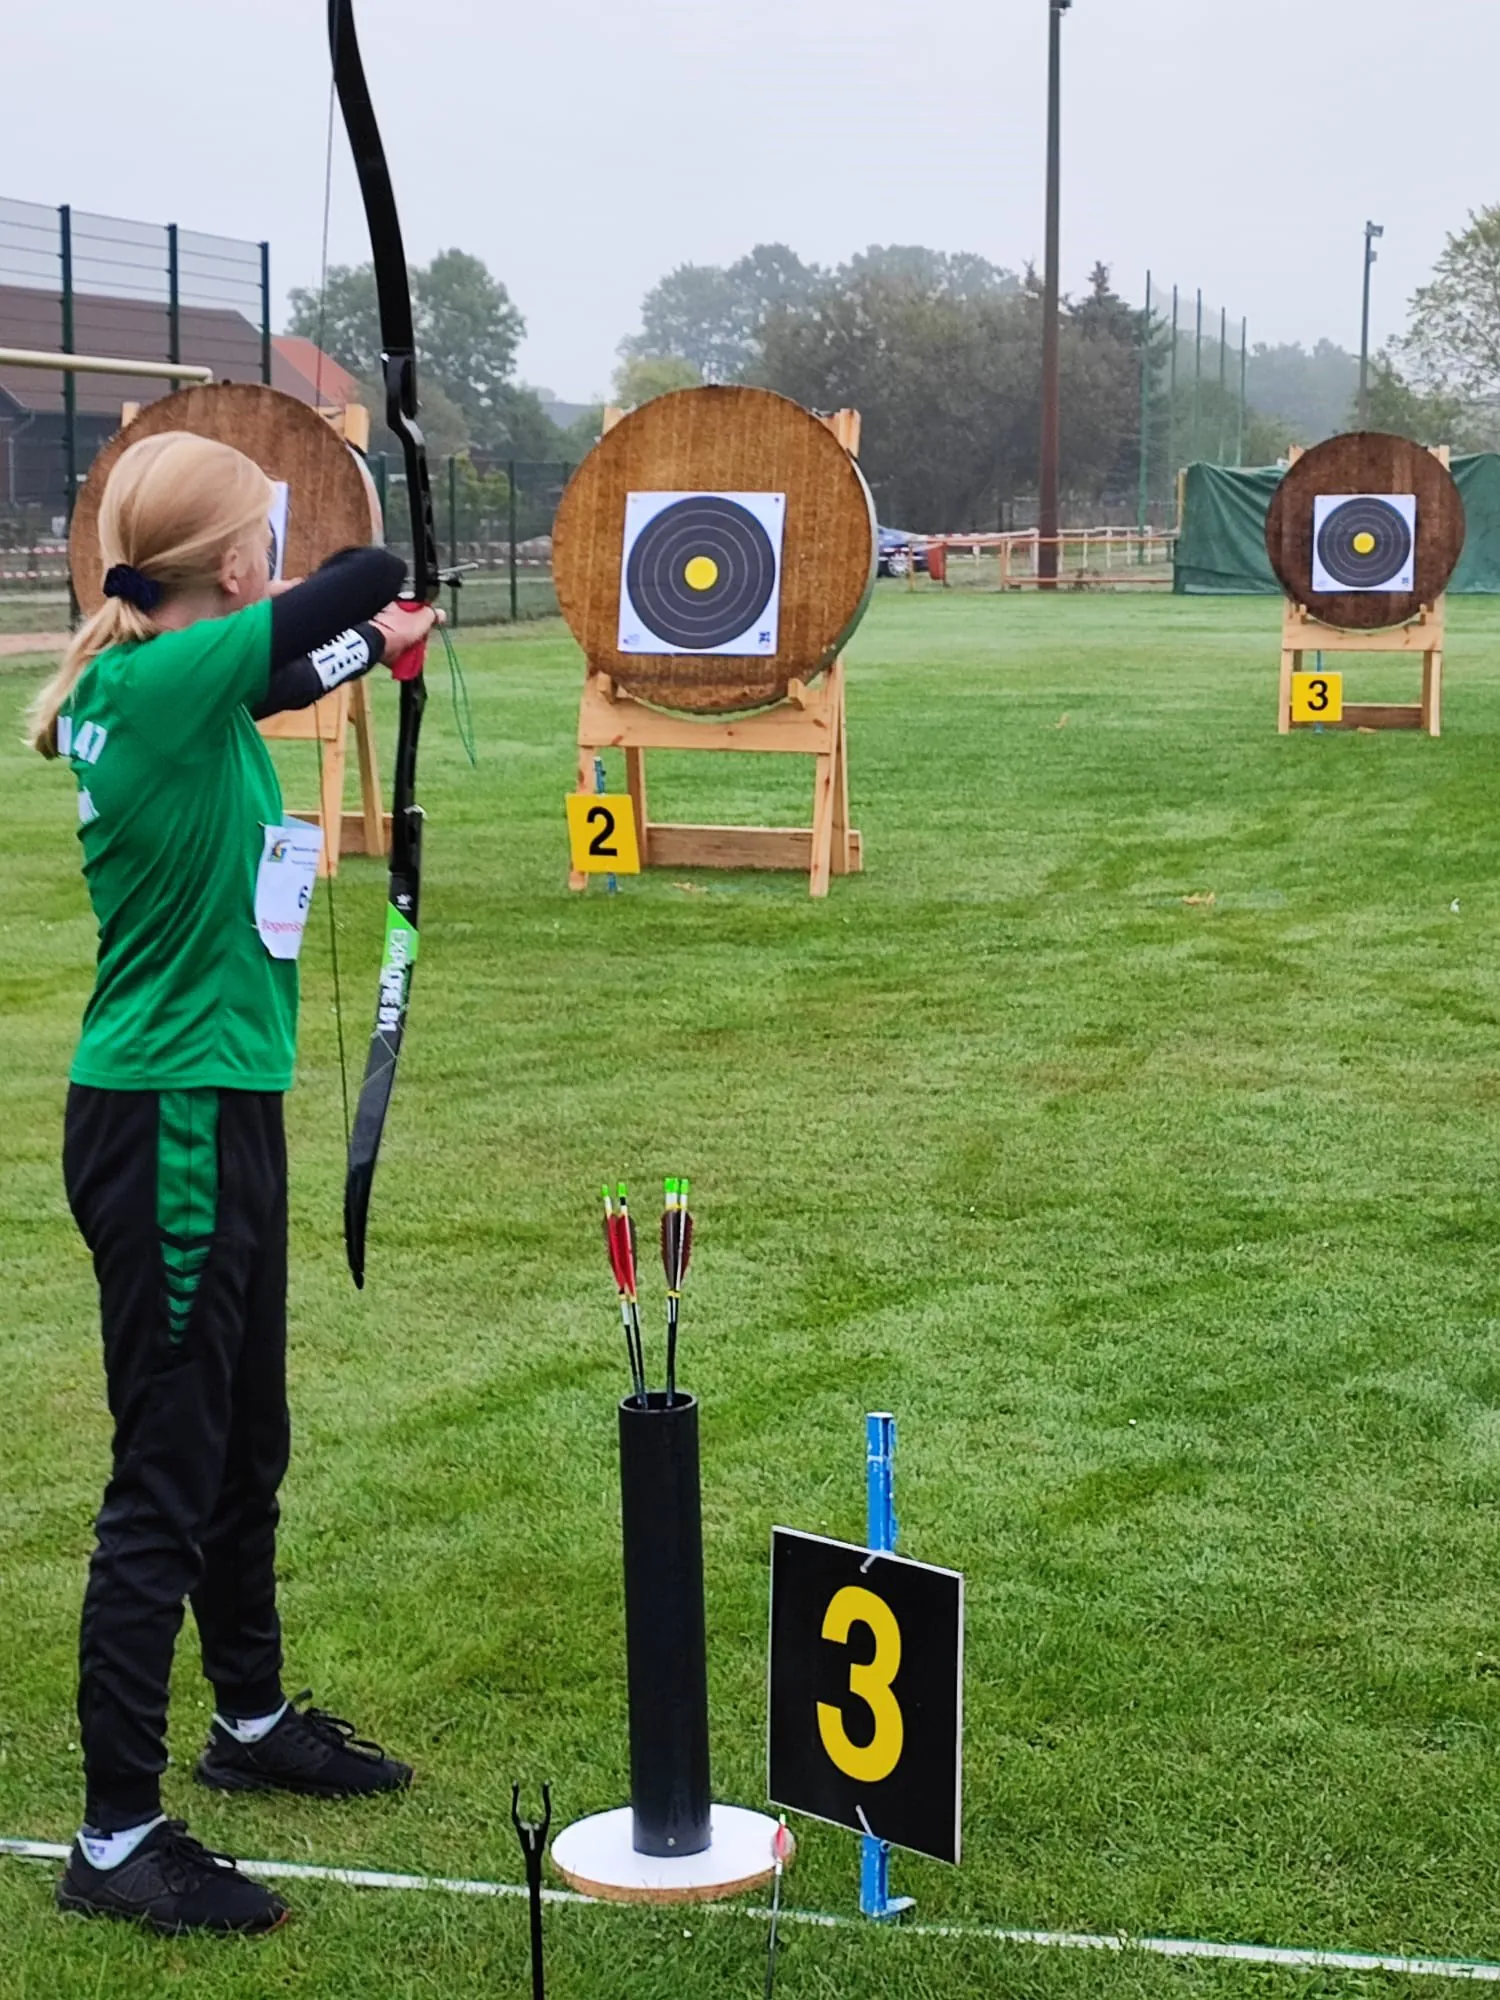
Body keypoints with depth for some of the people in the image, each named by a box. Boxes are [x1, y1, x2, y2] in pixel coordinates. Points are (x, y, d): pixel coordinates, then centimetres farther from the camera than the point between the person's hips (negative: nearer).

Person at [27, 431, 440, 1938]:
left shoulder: (153, 679, 6)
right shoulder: (162, 682, -21)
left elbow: (271, 673, 29)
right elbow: (368, 577, -19)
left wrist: (369, 650, 42)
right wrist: (373, 608, 3)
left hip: (212, 1118, 10)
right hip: (169, 1127, -10)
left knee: (243, 1447, 23)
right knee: (166, 1484, -3)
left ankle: (253, 1720, 41)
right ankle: (115, 1840, 5)